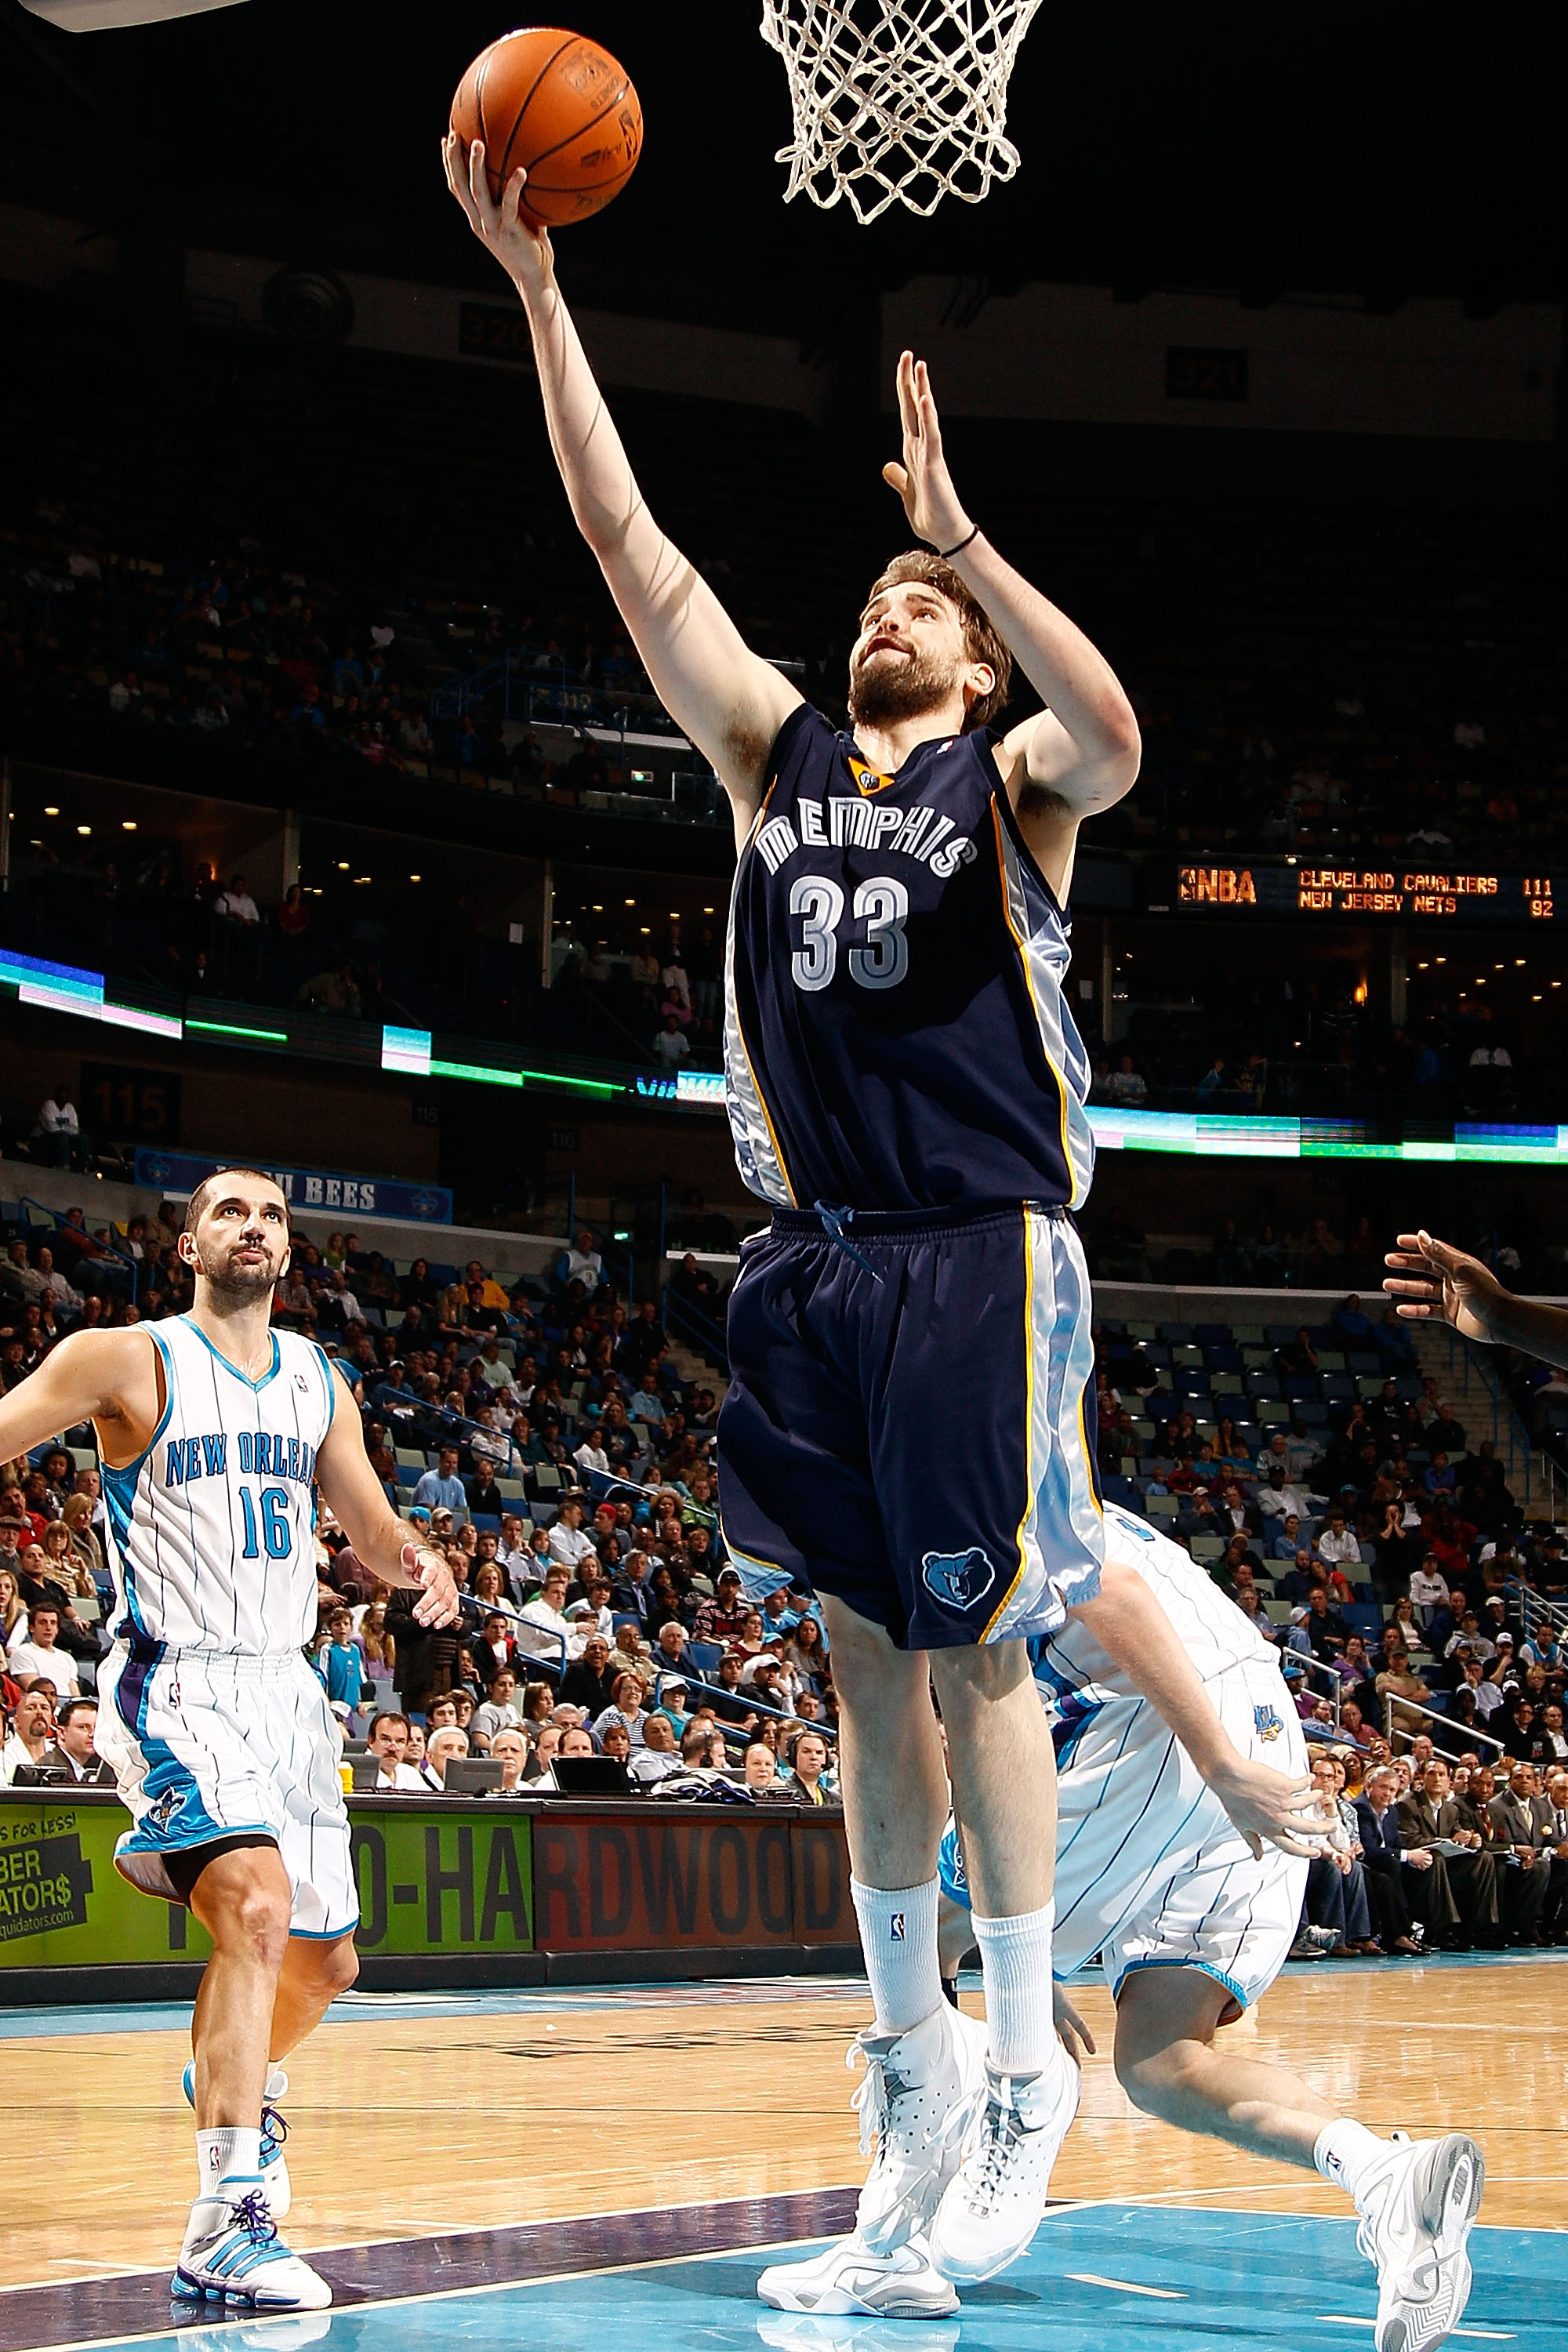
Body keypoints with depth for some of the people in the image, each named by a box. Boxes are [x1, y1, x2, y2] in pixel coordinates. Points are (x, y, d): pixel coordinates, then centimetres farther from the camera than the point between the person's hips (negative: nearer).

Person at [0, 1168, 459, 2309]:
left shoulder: (320, 1382, 12)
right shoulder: (128, 1360, -5)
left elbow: (374, 1532, 17)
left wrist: (414, 1560, -6)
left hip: (288, 1688, 7)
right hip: (177, 1683, -7)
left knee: (325, 1957, 17)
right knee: (257, 1903, -30)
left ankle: (233, 2084, 51)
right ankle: (226, 2225, -30)